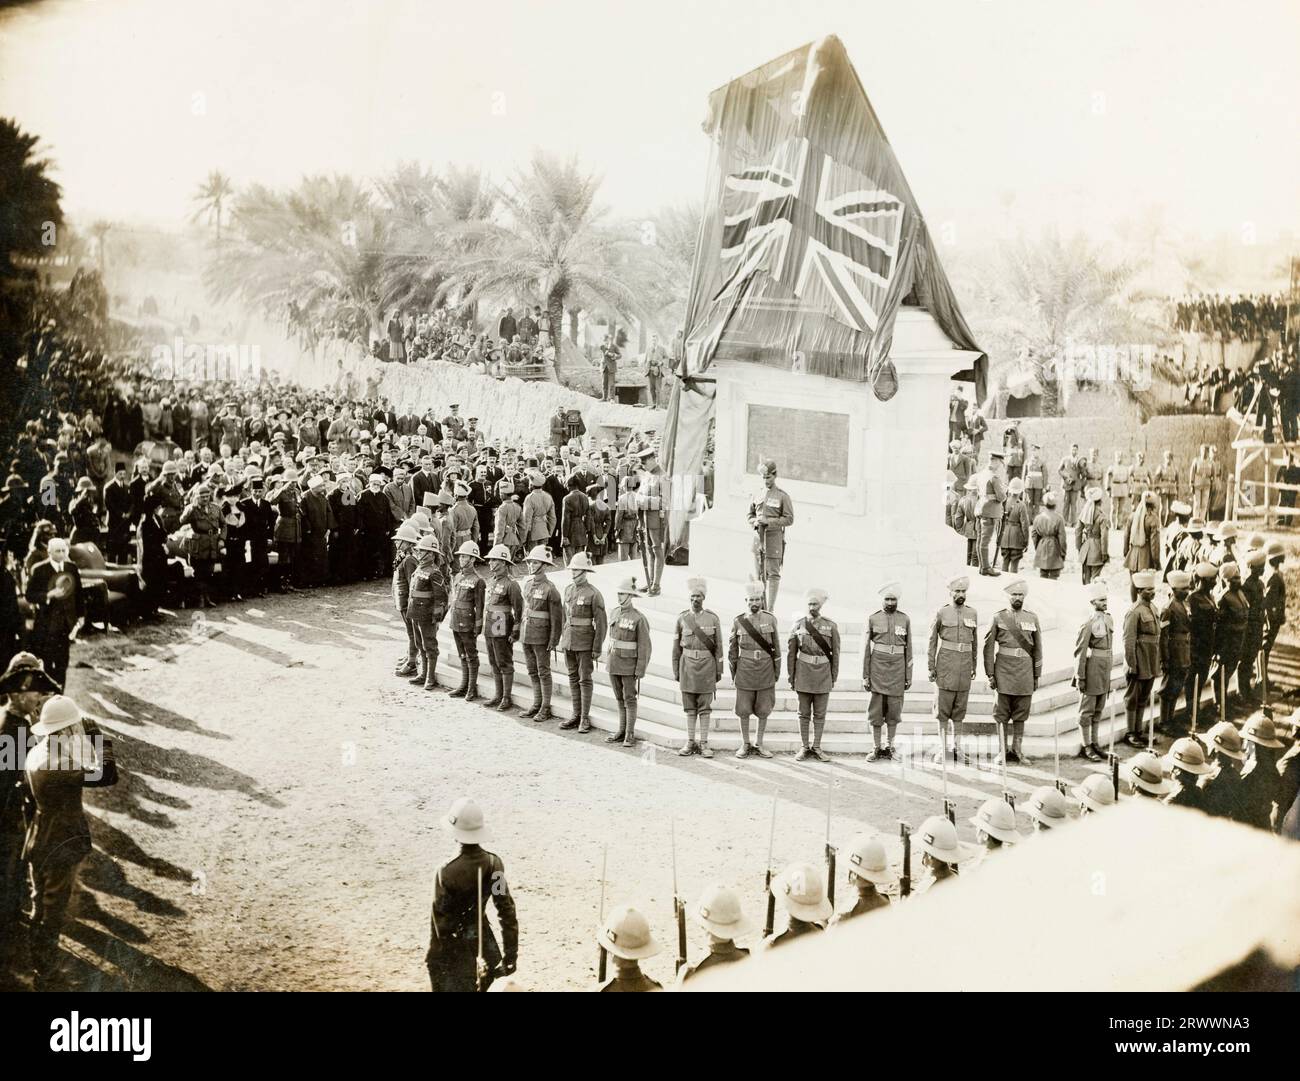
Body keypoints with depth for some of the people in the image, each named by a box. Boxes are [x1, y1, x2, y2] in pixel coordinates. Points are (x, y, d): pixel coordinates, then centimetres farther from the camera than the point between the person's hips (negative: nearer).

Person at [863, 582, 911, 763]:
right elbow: (866, 648, 2)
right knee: (876, 710, 1)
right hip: (878, 665, -1)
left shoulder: (905, 619, 5)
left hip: (897, 667, 1)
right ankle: (876, 748, 8)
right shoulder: (873, 618, 1)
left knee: (894, 710, 5)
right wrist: (865, 675, -2)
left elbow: (908, 649, 7)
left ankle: (888, 746, 16)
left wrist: (909, 676, 4)